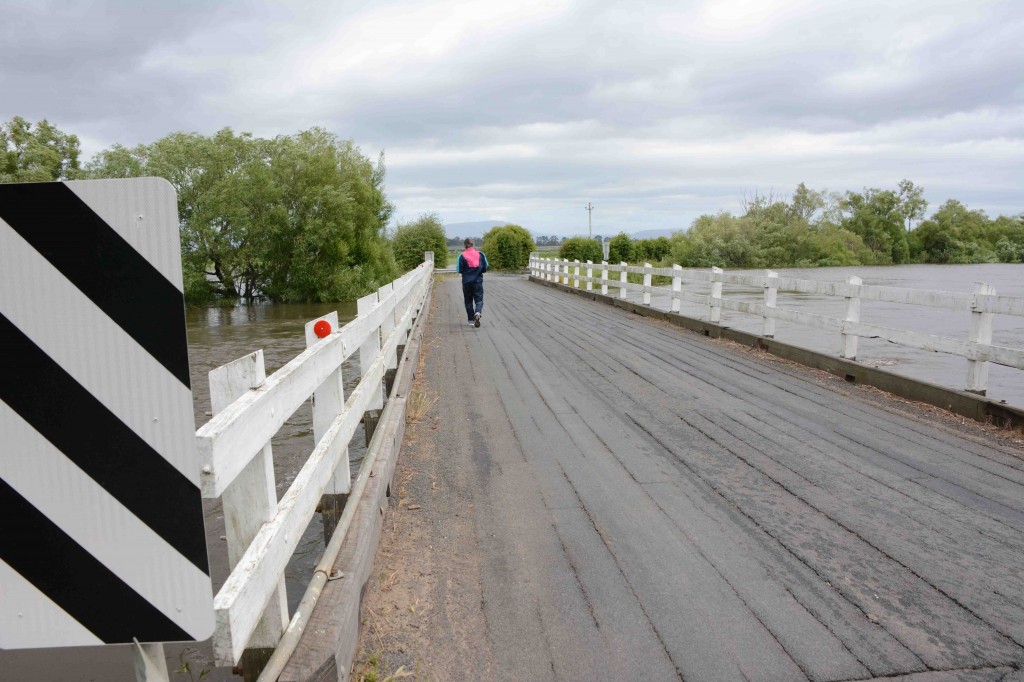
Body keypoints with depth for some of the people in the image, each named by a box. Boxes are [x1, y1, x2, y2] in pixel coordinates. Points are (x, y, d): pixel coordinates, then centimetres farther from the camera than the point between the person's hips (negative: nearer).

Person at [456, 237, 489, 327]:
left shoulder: (462, 256, -6)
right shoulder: (480, 254, -1)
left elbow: (459, 270, -5)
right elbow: (485, 268, 2)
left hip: (467, 282, 0)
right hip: (478, 281, 1)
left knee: (468, 300, 11)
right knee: (479, 299, 4)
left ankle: (471, 320, 12)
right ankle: (478, 313, -25)